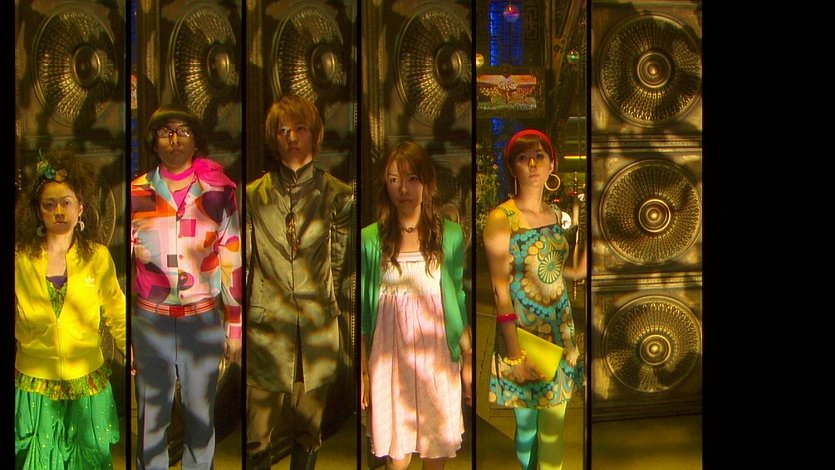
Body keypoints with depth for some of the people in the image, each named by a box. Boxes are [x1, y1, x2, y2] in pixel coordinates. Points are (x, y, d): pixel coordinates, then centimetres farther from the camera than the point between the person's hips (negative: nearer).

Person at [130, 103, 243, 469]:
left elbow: (233, 264, 2)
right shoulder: (136, 195, -1)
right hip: (150, 323, 0)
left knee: (201, 417, 11)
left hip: (204, 322, 0)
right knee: (151, 418, 7)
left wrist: (236, 328, 3)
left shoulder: (218, 193, -2)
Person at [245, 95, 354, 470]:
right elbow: (240, 265, 5)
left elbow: (343, 266, 7)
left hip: (318, 330, 1)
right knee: (257, 438, -2)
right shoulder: (254, 196, 3)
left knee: (309, 433, 10)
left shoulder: (336, 196, 4)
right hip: (265, 330, -1)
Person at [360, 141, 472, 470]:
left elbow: (461, 303, 6)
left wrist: (468, 363, 4)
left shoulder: (450, 236, 1)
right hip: (389, 362, 0)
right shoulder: (371, 240, -1)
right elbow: (362, 312, 2)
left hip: (436, 361, 1)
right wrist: (362, 372, 1)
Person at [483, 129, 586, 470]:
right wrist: (515, 355, -18)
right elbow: (500, 291, -15)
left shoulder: (557, 216, 6)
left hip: (559, 330, 5)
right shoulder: (501, 219, -14)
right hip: (522, 333, -5)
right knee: (527, 425, 5)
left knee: (554, 426, 9)